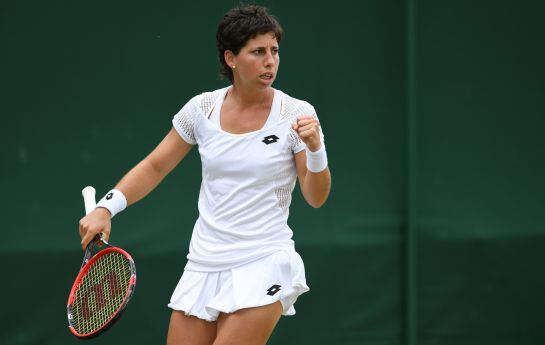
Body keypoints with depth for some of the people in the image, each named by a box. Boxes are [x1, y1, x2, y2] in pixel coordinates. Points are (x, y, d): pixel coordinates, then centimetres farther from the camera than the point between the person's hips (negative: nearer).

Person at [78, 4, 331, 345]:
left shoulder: (297, 113, -5)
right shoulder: (203, 108, 3)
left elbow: (316, 198, -4)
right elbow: (154, 167, 12)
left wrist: (315, 150, -22)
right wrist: (106, 207, -1)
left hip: (264, 265, -3)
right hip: (204, 265, 4)